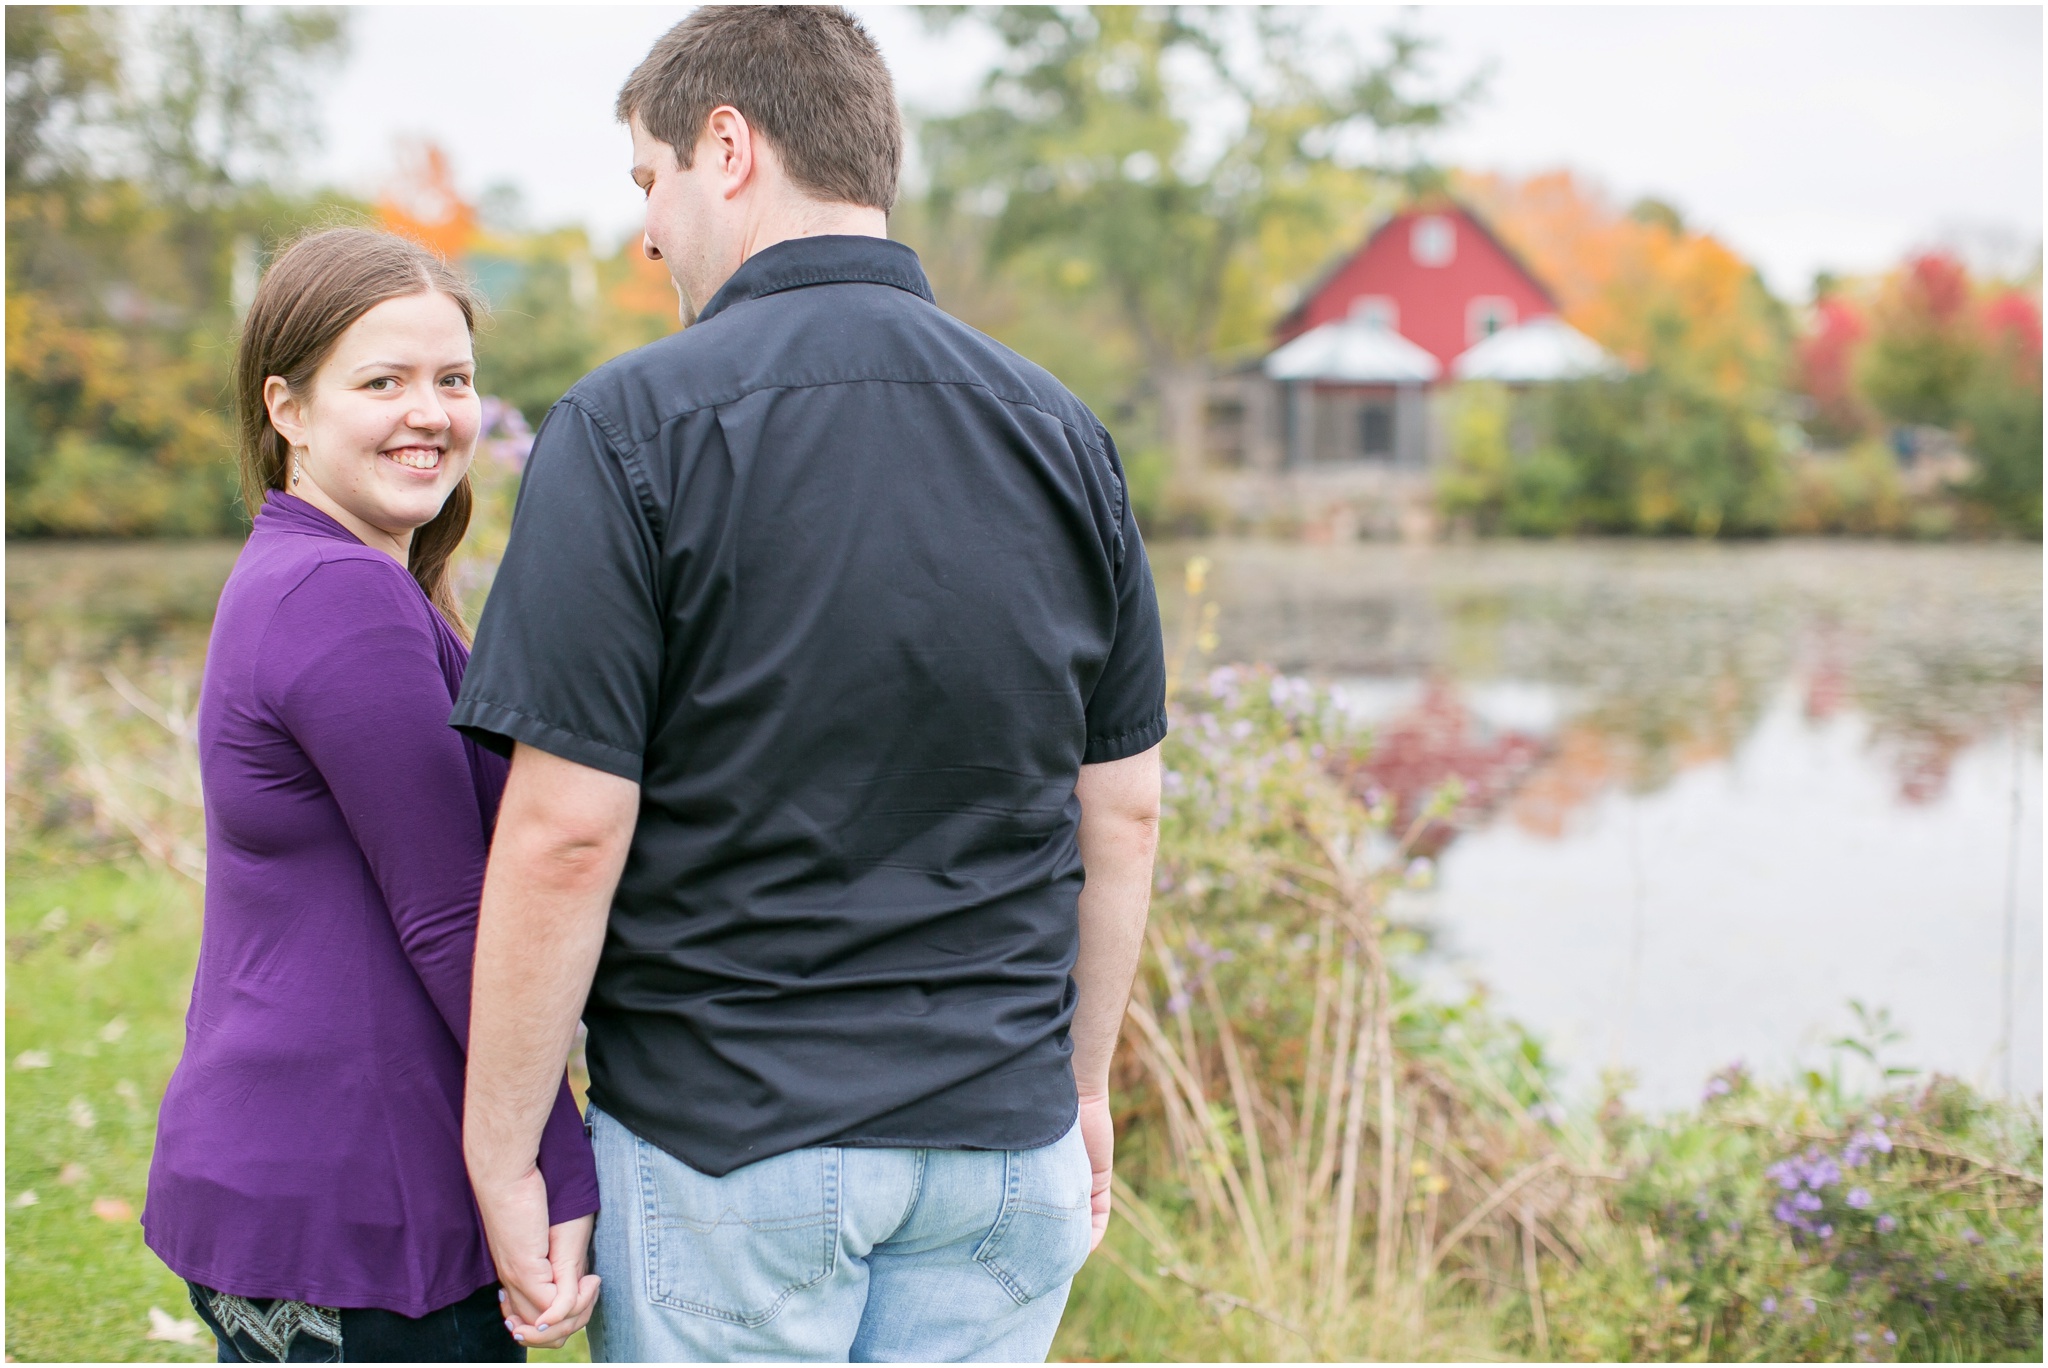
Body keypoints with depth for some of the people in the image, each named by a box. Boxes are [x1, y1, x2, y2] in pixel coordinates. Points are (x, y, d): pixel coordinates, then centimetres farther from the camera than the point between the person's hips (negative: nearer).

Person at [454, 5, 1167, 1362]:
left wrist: (501, 1154, -6)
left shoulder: (632, 427, -12)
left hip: (727, 1147, -4)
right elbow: (1124, 810, 7)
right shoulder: (1066, 434, 3)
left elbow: (567, 833, -16)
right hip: (1005, 1145, 4)